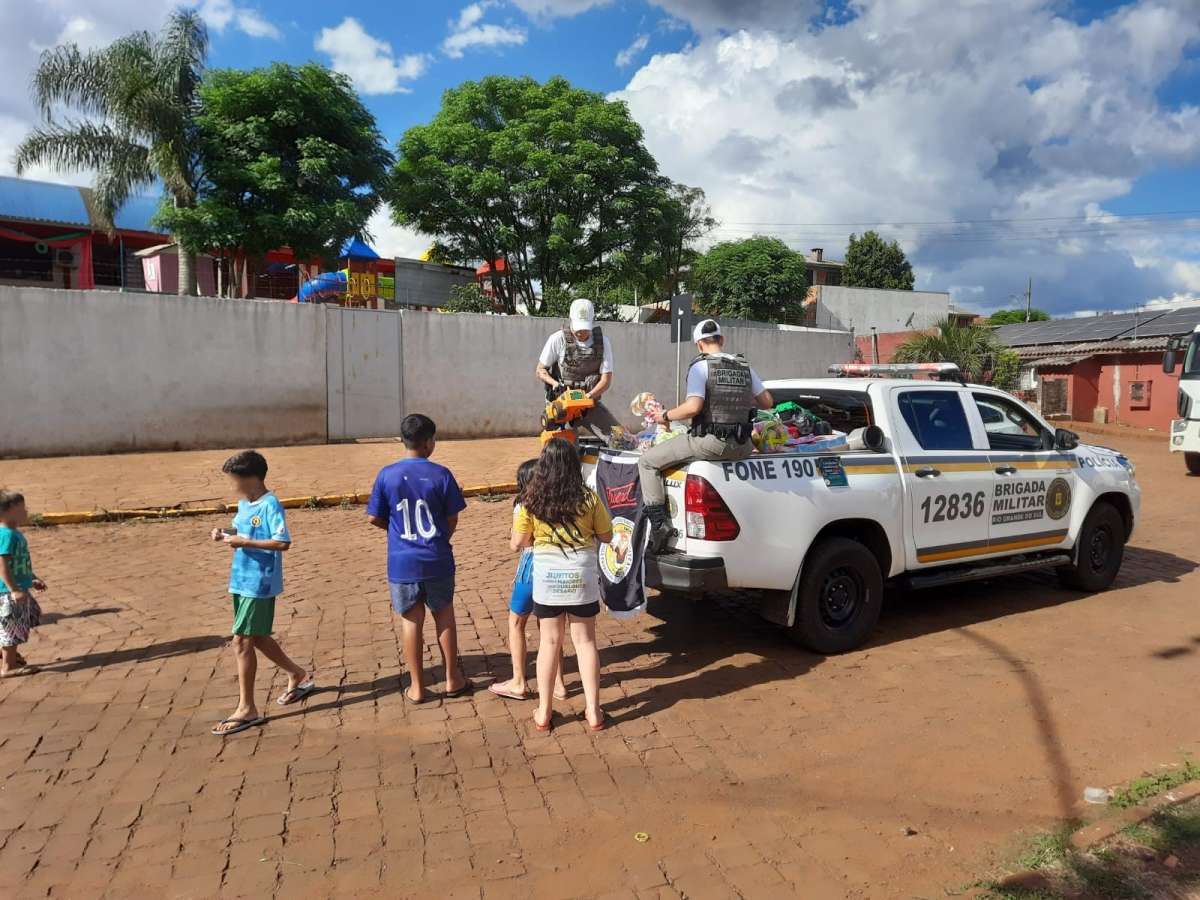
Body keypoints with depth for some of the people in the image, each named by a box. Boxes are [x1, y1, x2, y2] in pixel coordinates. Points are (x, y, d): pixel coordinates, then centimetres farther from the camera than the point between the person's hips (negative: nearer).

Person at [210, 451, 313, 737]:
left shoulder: (271, 505, -17)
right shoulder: (244, 504, 10)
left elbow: (283, 543, -23)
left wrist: (244, 542, -24)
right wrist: (226, 533, 3)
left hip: (260, 585, -9)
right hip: (242, 582, 9)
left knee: (242, 641, -7)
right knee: (257, 638, 18)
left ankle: (246, 709, 2)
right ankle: (298, 676, 36)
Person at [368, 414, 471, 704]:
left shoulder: (387, 475, -7)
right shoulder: (441, 474, -9)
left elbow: (375, 518, -1)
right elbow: (452, 520, -3)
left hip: (402, 563, 0)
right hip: (437, 561, 0)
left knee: (411, 622, 10)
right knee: (444, 616, 16)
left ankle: (417, 687, 18)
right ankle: (453, 679, 24)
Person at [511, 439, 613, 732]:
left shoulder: (531, 501, -7)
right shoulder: (588, 499, -8)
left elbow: (517, 543, -3)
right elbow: (606, 536, 1)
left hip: (547, 577, 0)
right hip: (582, 576, 0)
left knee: (550, 642, 11)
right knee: (585, 641, 11)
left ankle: (544, 713, 17)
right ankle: (593, 711, 15)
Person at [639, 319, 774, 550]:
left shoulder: (701, 366, -6)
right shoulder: (744, 366, 11)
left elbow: (693, 407, -18)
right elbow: (767, 402, 14)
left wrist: (666, 416, -1)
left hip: (710, 442, -6)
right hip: (741, 446, 6)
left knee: (647, 462, 6)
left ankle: (659, 522, -5)